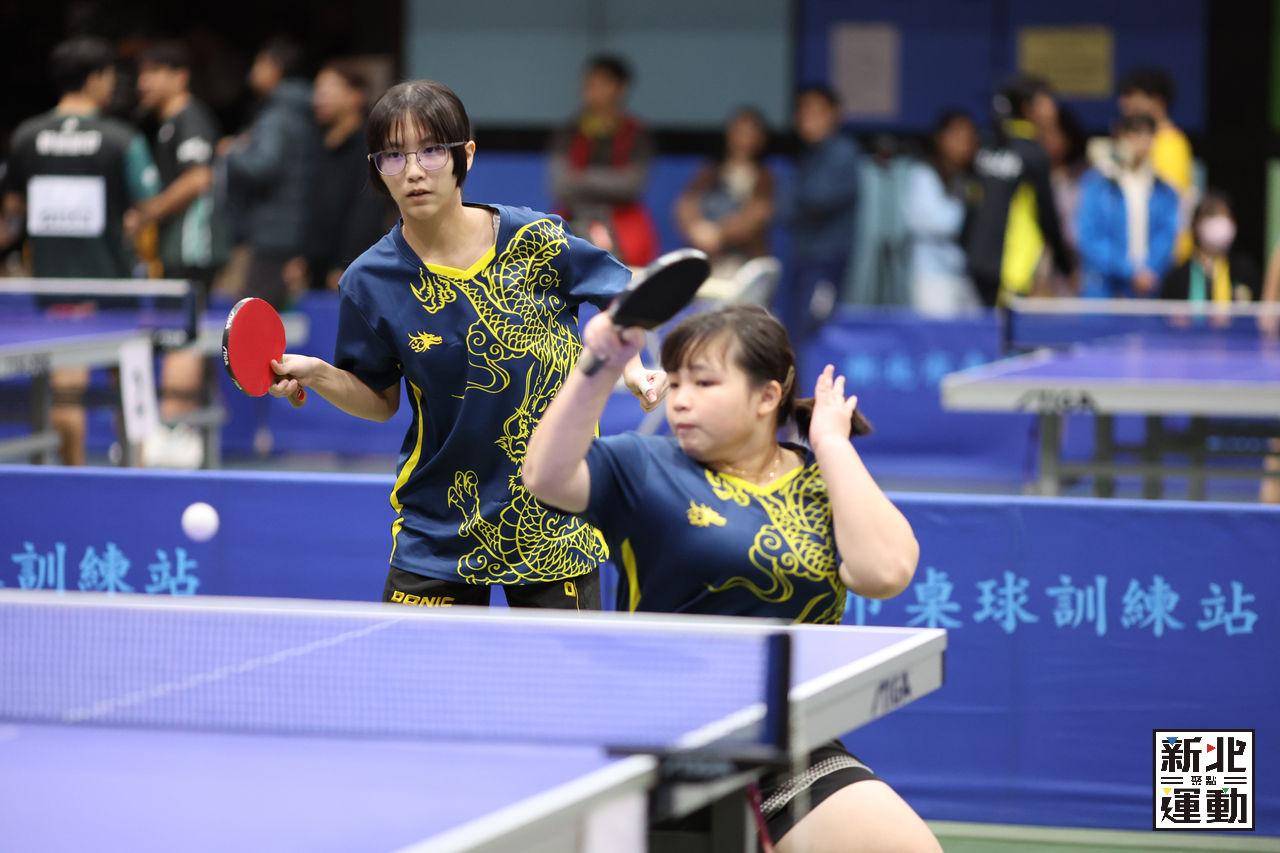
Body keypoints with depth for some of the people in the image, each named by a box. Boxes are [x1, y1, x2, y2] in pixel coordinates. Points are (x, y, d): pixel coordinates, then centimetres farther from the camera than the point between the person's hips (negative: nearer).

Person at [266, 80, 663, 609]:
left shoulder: (537, 240, -10)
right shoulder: (370, 283, -7)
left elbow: (620, 297, 7)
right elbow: (381, 401, 5)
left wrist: (631, 365, -11)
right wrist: (318, 375, -12)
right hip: (440, 526, 1)